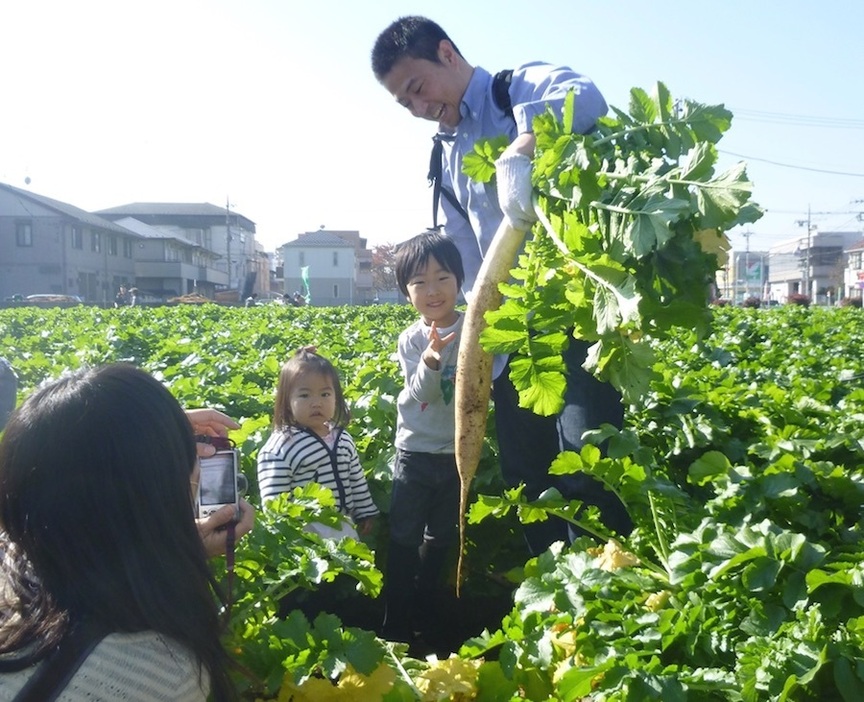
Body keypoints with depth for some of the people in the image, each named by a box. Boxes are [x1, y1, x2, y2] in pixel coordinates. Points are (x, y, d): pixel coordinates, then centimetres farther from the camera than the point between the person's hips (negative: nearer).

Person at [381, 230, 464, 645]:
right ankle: (395, 625, 22)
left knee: (440, 541, 17)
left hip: (458, 453, 1)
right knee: (404, 540, 6)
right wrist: (431, 360, -39)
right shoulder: (410, 340, -8)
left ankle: (426, 619, 35)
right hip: (416, 453, -1)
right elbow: (421, 393, -19)